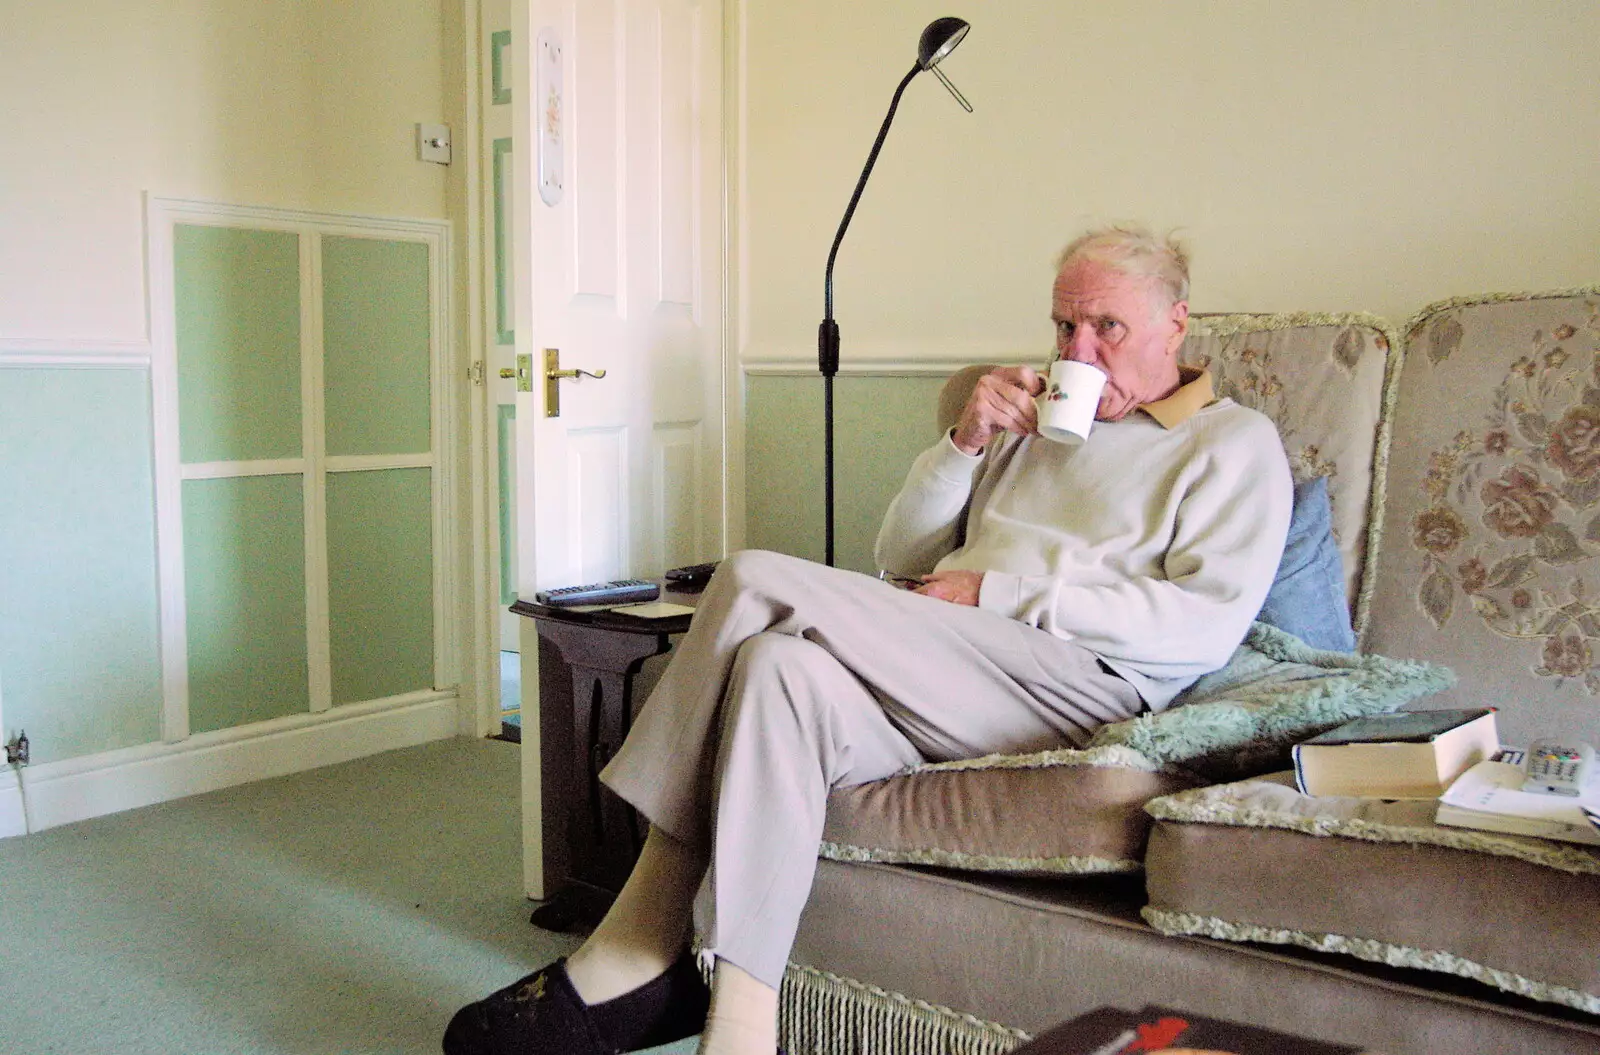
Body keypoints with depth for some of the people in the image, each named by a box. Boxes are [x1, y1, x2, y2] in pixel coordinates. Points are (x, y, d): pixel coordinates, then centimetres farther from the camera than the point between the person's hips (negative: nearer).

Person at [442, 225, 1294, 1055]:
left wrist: (998, 592, -10)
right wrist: (964, 442, 8)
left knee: (759, 581, -23)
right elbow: (899, 561, 24)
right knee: (784, 664, -30)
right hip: (938, 686, 6)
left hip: (1080, 684, -6)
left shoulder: (1235, 443, 13)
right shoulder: (1031, 426, 31)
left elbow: (1207, 624, -6)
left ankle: (641, 939, -18)